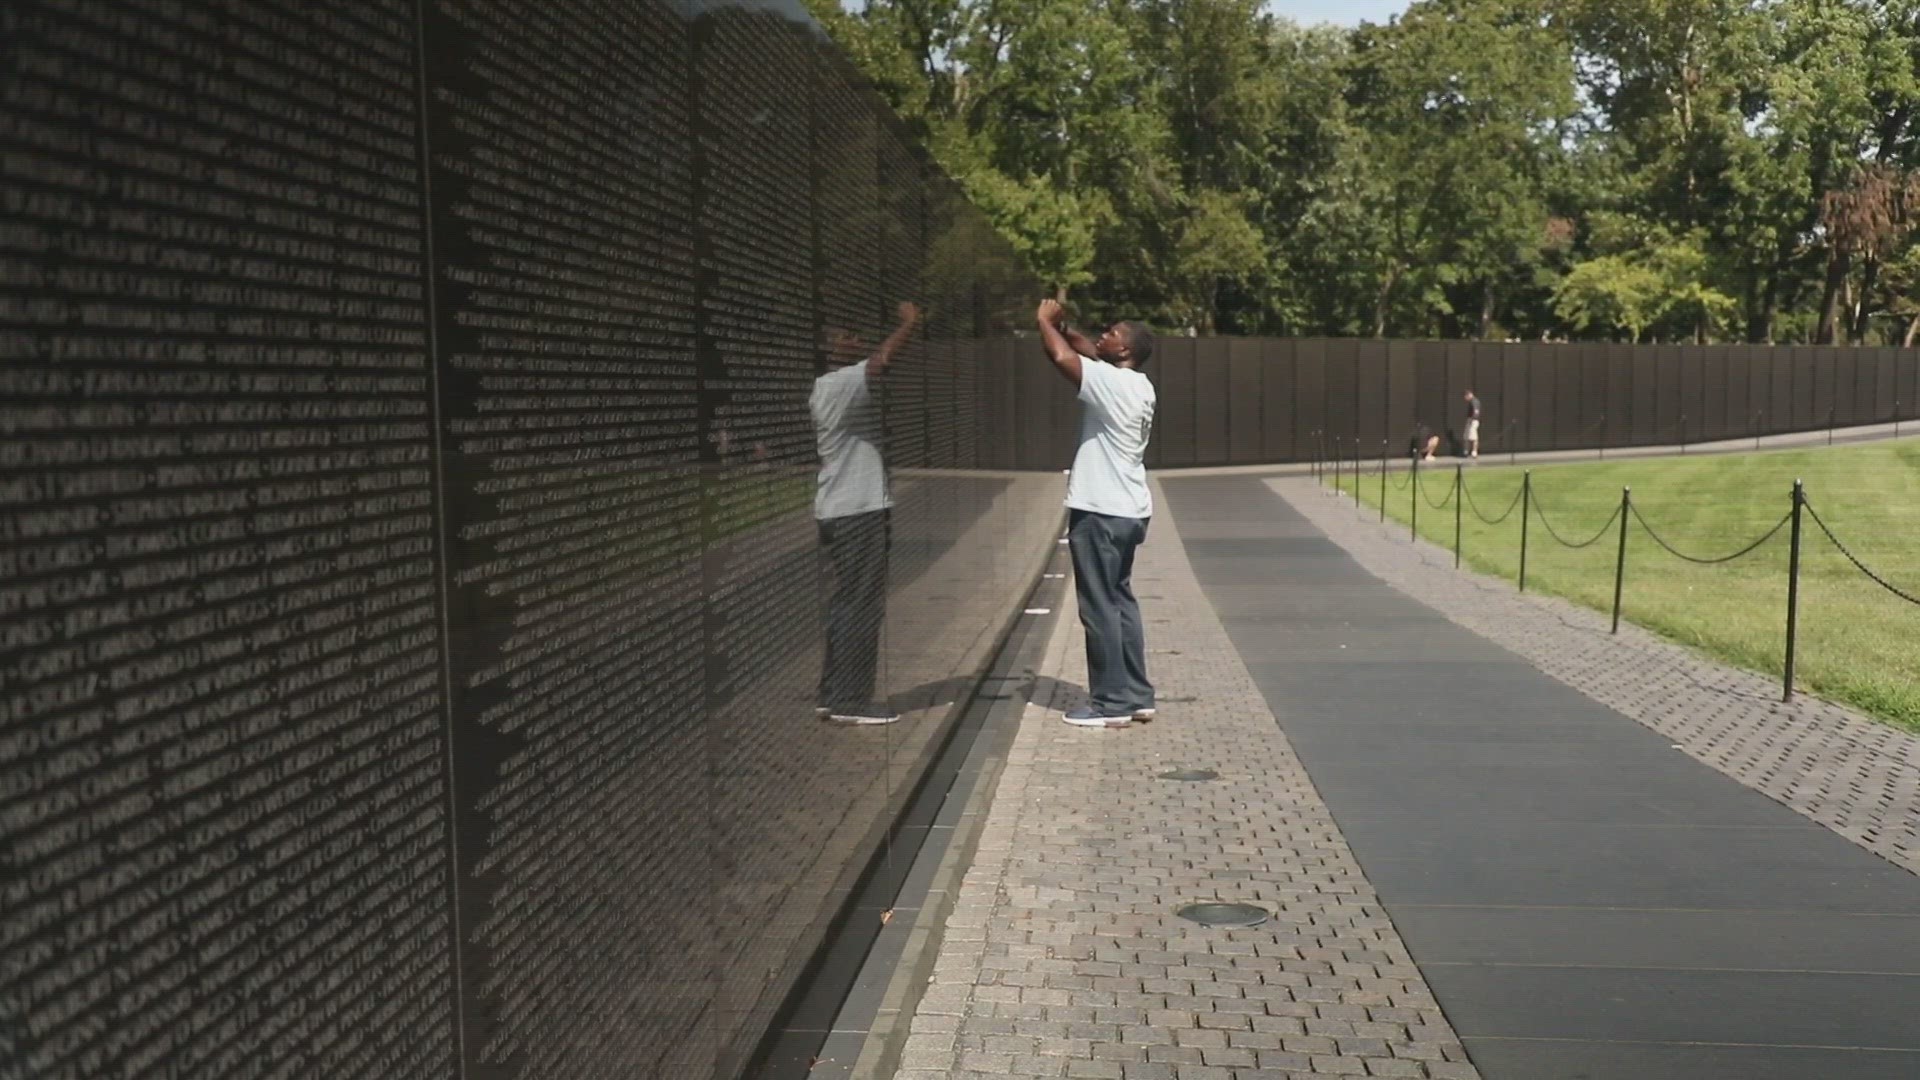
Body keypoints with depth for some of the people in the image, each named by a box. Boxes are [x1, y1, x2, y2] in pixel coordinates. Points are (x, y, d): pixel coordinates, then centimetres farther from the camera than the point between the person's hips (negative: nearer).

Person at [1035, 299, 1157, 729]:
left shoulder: (1111, 383, -17)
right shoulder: (1137, 384, 10)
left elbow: (1062, 356, -25)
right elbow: (1092, 353, 25)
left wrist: (1046, 321, -7)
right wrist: (1064, 326, 15)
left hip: (1101, 513, -10)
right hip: (1128, 511, 10)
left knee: (1100, 609, -2)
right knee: (1121, 601, 16)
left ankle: (1111, 703, 3)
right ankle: (1137, 696, 20)